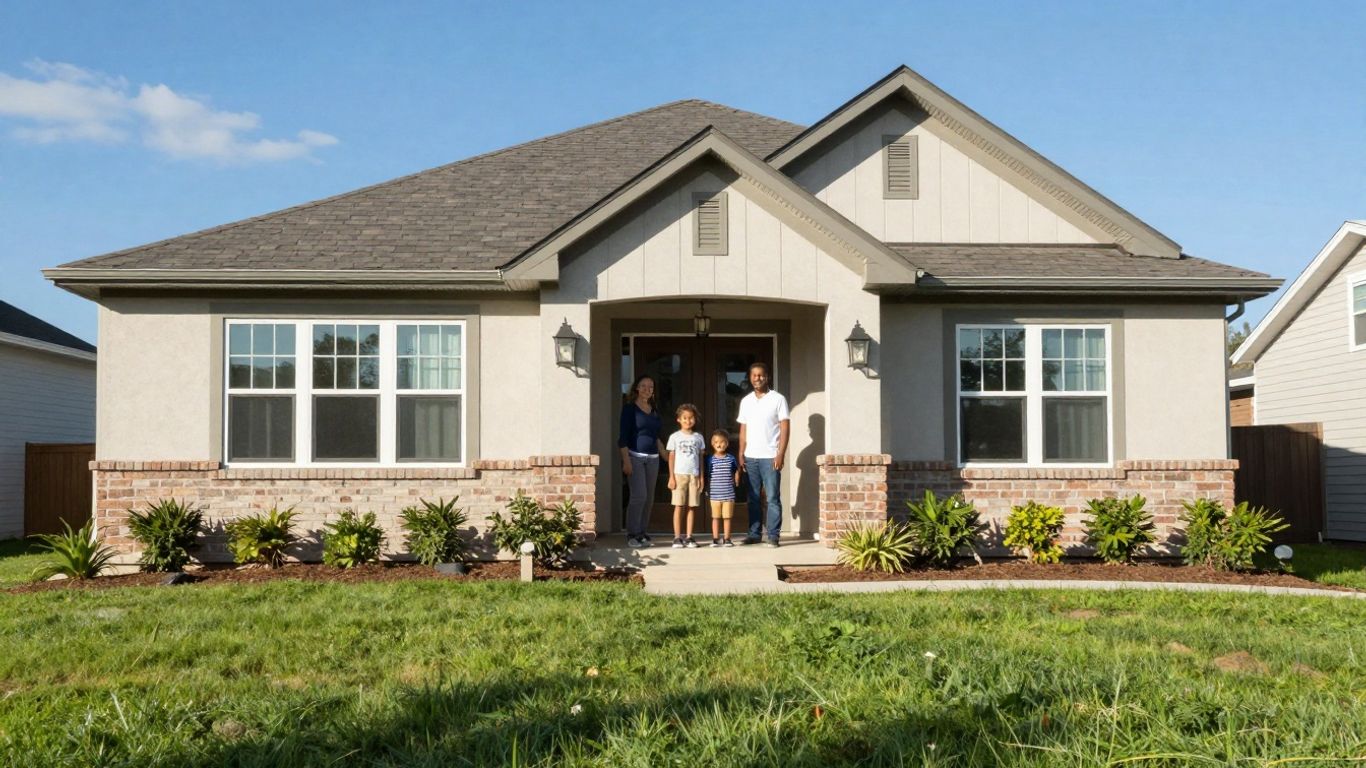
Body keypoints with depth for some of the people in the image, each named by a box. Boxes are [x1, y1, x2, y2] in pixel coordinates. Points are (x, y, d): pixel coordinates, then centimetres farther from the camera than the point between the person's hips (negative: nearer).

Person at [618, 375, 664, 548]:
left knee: (648, 497, 5)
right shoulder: (630, 408, -3)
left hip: (652, 457, 6)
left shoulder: (653, 410, 15)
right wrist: (626, 461, -14)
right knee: (639, 495, -13)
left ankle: (642, 532, 14)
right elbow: (623, 436, -7)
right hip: (635, 456, -6)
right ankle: (632, 534, -5)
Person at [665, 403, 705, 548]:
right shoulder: (675, 437, 4)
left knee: (692, 507, 2)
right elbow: (671, 457, 3)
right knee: (679, 506, -3)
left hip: (694, 475, 2)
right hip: (679, 474, -2)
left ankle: (688, 537, 7)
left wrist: (701, 477, 5)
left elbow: (700, 458, 12)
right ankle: (677, 537, -1)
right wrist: (671, 477, -3)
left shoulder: (698, 437, 11)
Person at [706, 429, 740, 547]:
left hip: (729, 494, 0)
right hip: (715, 494, 0)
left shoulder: (731, 459, 2)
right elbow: (708, 476, 5)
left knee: (727, 517, 4)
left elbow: (737, 471, 15)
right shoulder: (711, 459, 0)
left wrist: (736, 483, 7)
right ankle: (716, 539, 12)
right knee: (716, 517, 6)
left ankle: (727, 539, 12)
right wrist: (707, 490, 3)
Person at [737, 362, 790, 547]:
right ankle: (754, 533, 14)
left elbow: (785, 428, -5)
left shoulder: (778, 399, -2)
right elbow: (743, 429, 14)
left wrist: (781, 454, -13)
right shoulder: (746, 401, 12)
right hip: (751, 457, 4)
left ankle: (773, 535, 0)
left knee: (772, 498, -3)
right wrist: (741, 453, 6)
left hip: (770, 456, -4)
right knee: (753, 498, 8)